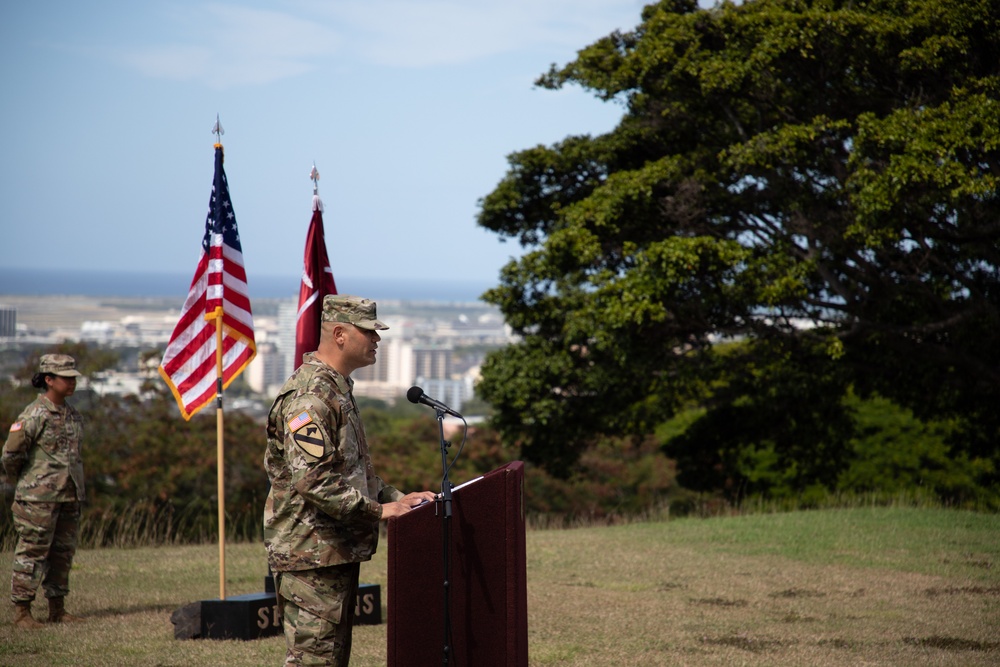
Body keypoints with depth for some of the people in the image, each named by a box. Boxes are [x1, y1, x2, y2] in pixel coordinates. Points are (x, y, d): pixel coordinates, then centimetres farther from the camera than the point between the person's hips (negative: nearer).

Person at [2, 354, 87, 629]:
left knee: (63, 553, 10)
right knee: (32, 554, -3)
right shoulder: (34, 415, -13)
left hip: (69, 496, 7)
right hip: (39, 498, -7)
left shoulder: (73, 415, 10)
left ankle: (57, 610, 19)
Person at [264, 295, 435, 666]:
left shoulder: (338, 391, 18)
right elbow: (312, 481, -26)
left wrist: (398, 498, 12)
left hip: (339, 551, 11)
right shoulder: (308, 396, -17)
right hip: (311, 555, -11)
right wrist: (378, 510, -22)